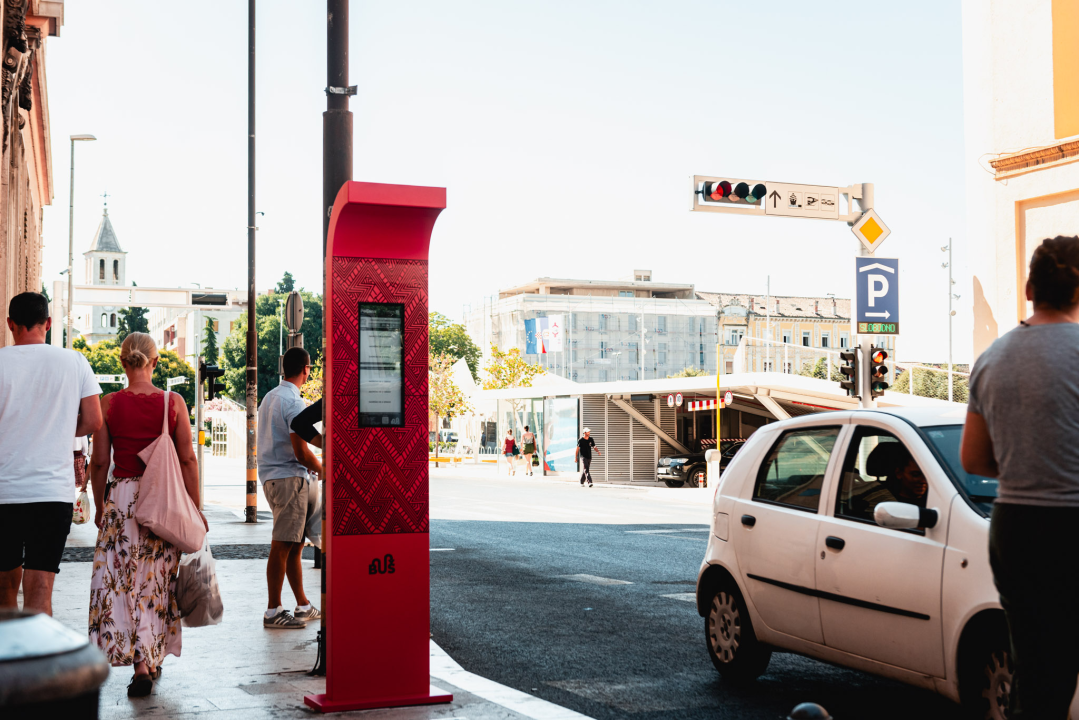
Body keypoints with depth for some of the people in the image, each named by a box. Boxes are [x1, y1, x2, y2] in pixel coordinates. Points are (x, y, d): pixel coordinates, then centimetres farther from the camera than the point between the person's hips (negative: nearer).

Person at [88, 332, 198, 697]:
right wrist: (195, 509, 4)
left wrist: (99, 506, 13)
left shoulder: (109, 403, -3)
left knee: (122, 578, 5)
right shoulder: (173, 402, -3)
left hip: (121, 496, -1)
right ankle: (152, 659, 21)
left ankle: (141, 664, -3)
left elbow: (99, 461, 1)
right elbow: (187, 460, -2)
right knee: (157, 580, 12)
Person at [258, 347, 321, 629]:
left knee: (295, 544, 15)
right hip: (288, 478, -10)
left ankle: (303, 606, 21)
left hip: (271, 476, 10)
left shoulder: (270, 397, 15)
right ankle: (273, 612, -1)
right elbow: (301, 452, -19)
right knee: (282, 546, -5)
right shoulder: (294, 402, -15)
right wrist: (324, 471, -3)